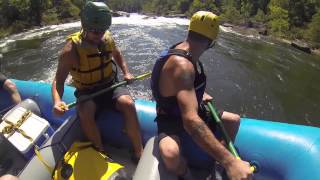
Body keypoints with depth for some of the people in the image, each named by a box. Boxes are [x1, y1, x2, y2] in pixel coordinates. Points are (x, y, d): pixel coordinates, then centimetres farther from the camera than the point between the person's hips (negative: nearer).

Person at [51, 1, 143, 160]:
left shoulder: (107, 38, -3)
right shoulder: (72, 49, -15)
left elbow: (117, 55, 20)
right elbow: (58, 80, -13)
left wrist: (126, 72, 5)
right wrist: (57, 101, -32)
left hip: (111, 85, 2)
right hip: (87, 92, -2)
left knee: (128, 104, -27)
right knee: (85, 112, -34)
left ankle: (139, 153, -16)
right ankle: (101, 153, -11)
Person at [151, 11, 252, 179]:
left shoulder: (187, 52, -5)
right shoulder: (181, 64, -35)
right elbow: (190, 121, -47)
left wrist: (200, 94, 10)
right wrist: (229, 162, -49)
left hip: (188, 109, 9)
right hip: (170, 118, -9)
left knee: (234, 120, 13)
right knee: (171, 154, -39)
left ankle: (220, 165, 27)